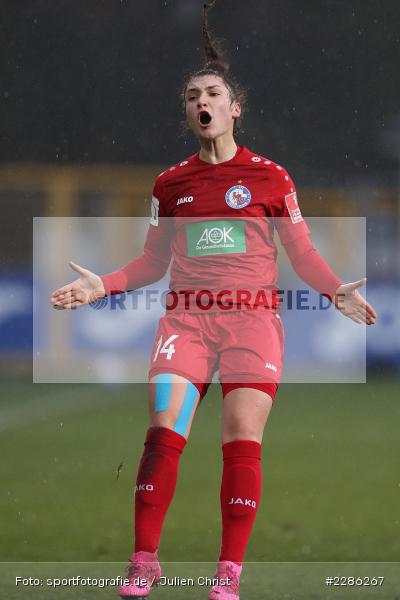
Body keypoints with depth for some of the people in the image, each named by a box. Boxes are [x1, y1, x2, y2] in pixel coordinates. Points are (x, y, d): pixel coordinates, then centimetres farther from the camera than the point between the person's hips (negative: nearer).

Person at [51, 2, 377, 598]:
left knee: (243, 440, -10)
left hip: (253, 315, -2)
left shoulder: (270, 176, 7)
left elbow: (304, 254, 10)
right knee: (163, 429, -14)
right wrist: (104, 285, 5)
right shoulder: (170, 184, 14)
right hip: (186, 315, 2)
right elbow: (152, 262, 20)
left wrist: (338, 291, -7)